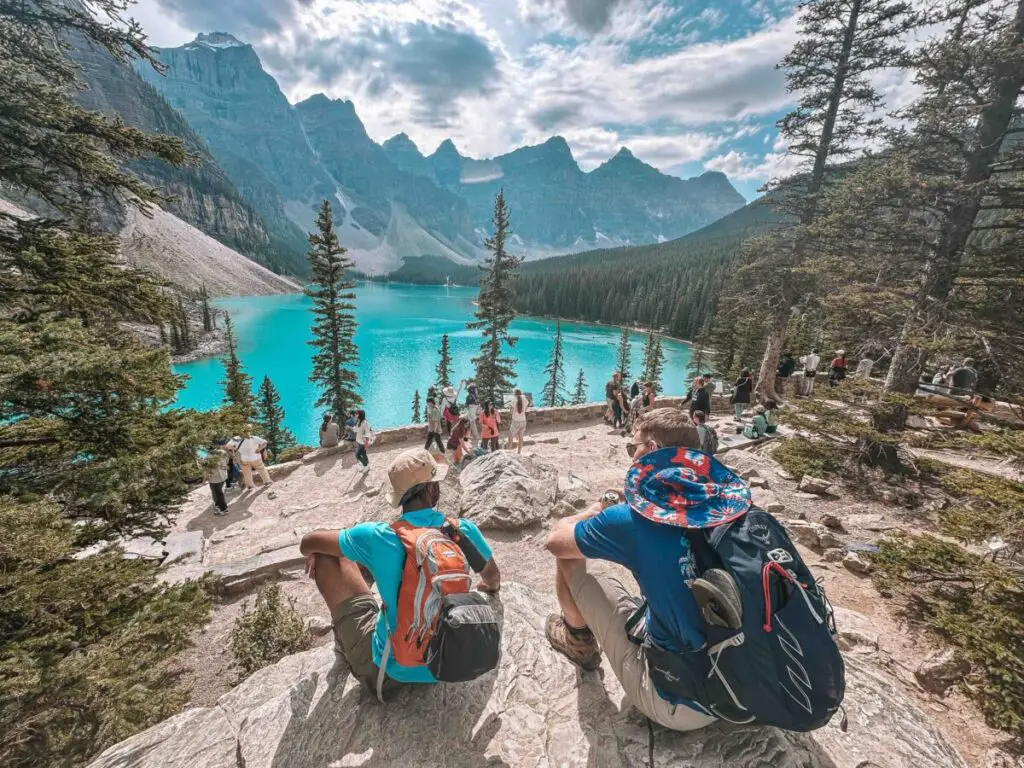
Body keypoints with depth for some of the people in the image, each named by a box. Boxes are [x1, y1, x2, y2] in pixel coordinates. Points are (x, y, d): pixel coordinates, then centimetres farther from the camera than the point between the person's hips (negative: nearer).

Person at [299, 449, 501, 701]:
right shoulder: (464, 530, -14)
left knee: (327, 555, 2)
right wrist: (488, 587, 30)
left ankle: (343, 643, 25)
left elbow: (307, 544, -4)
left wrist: (314, 555, 20)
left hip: (388, 671, -3)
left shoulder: (378, 537, -21)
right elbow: (493, 578, 7)